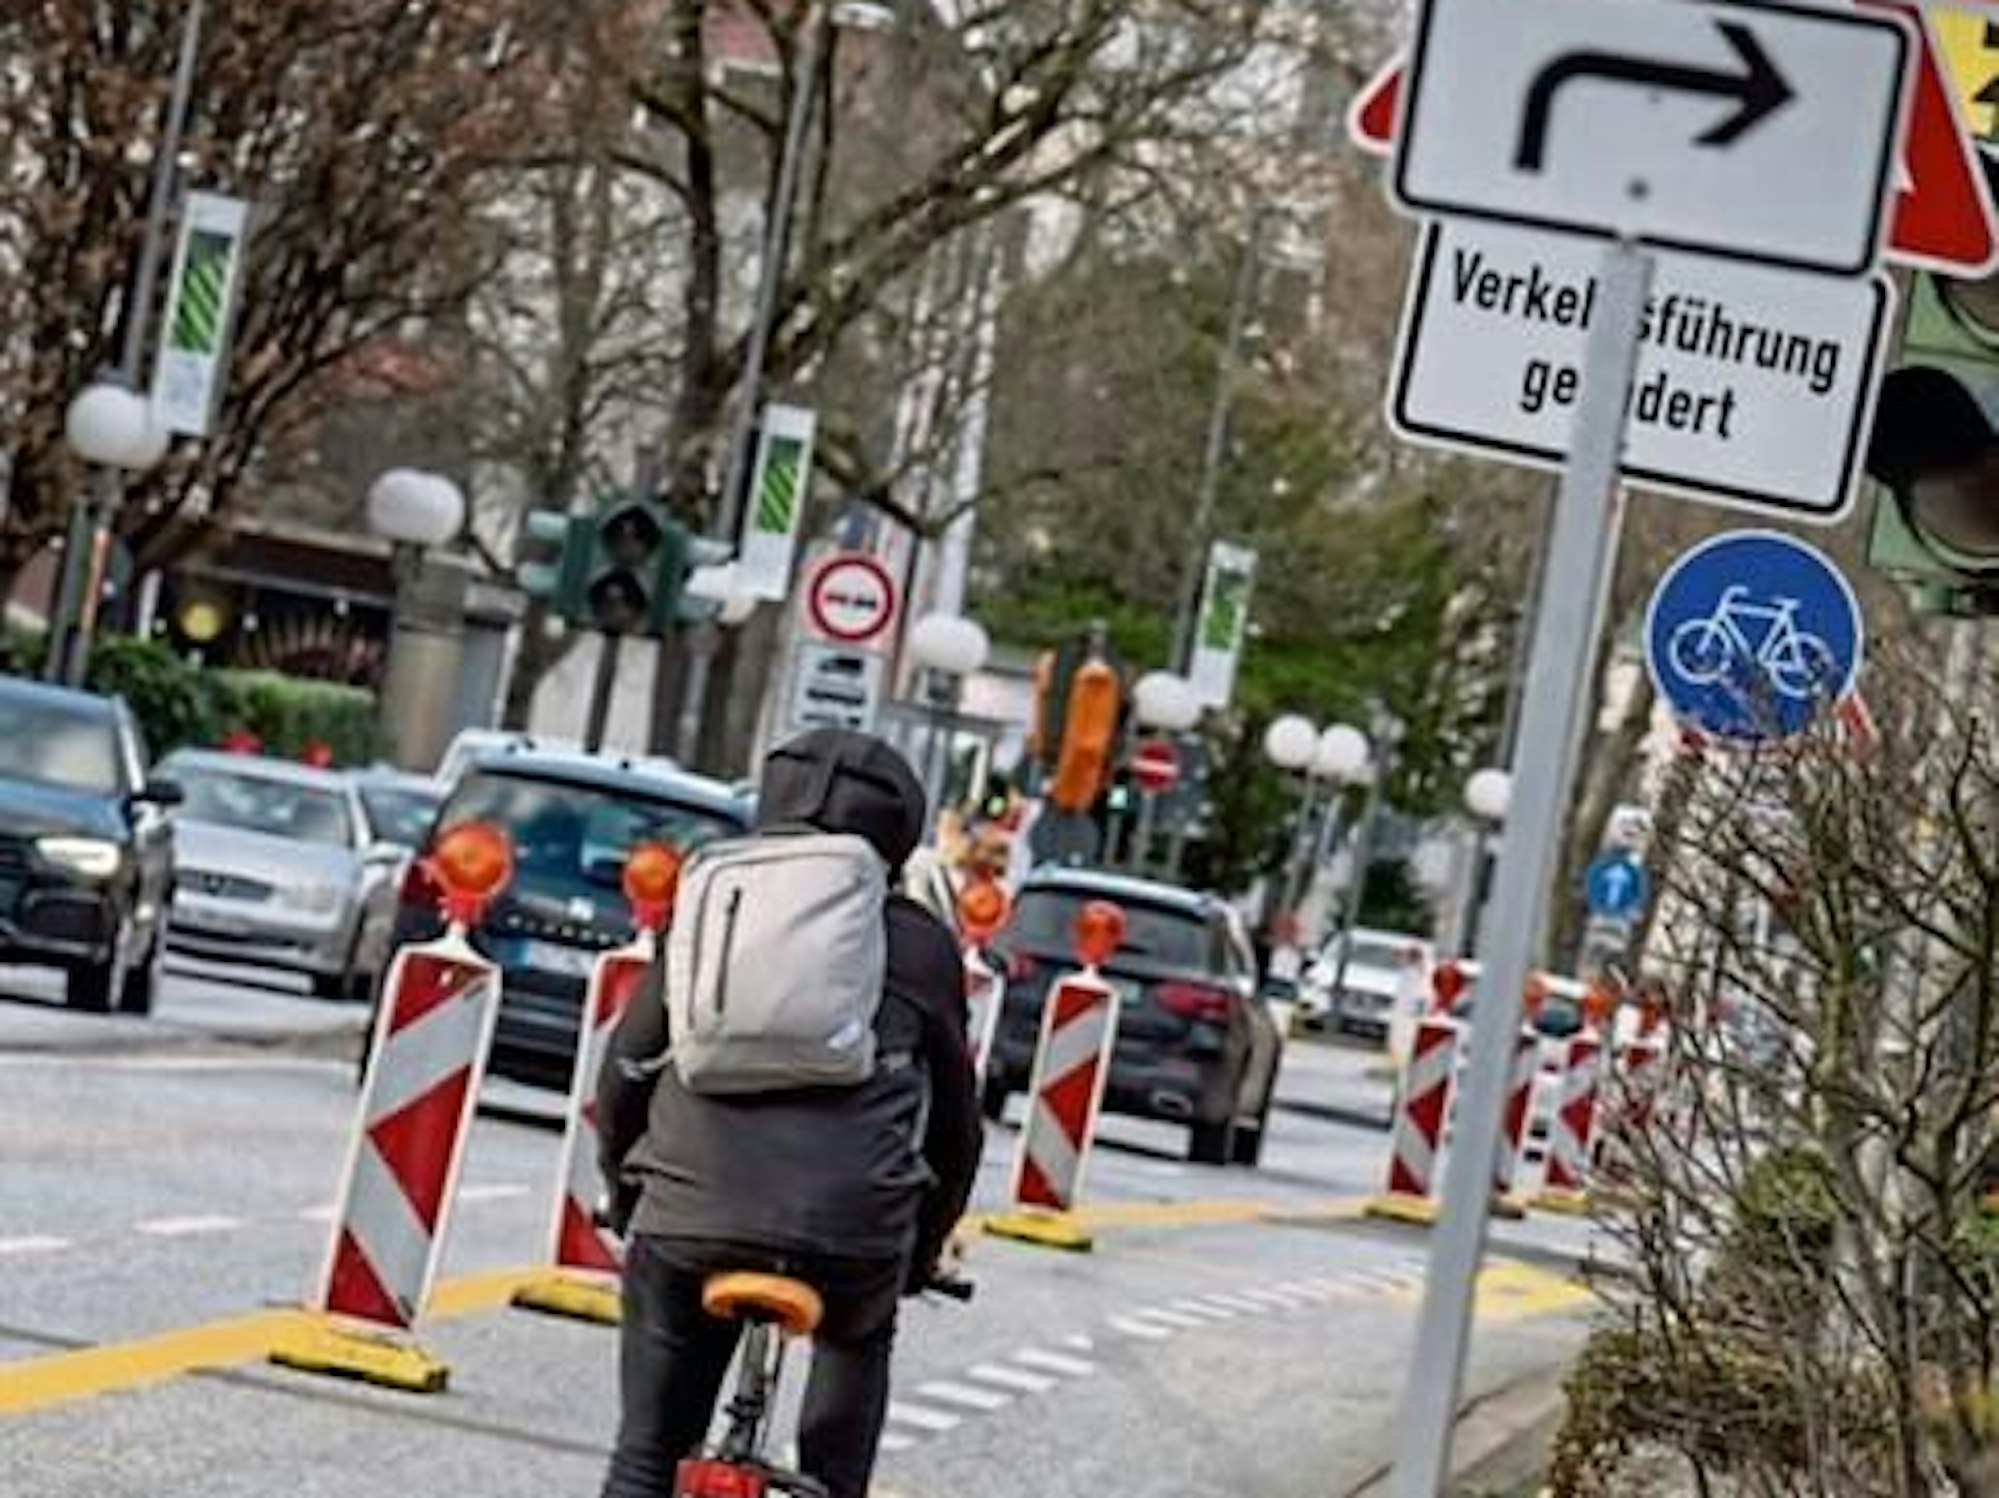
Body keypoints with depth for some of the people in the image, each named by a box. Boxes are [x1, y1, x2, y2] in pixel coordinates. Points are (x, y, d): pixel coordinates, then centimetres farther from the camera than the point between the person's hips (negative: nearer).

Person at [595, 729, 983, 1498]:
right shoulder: (920, 943, 16)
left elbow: (625, 1074, 22)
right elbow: (955, 1118, 23)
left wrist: (626, 1202, 36)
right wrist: (924, 1251, 37)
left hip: (690, 1214, 0)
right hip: (855, 1224, 0)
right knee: (857, 1340, 35)